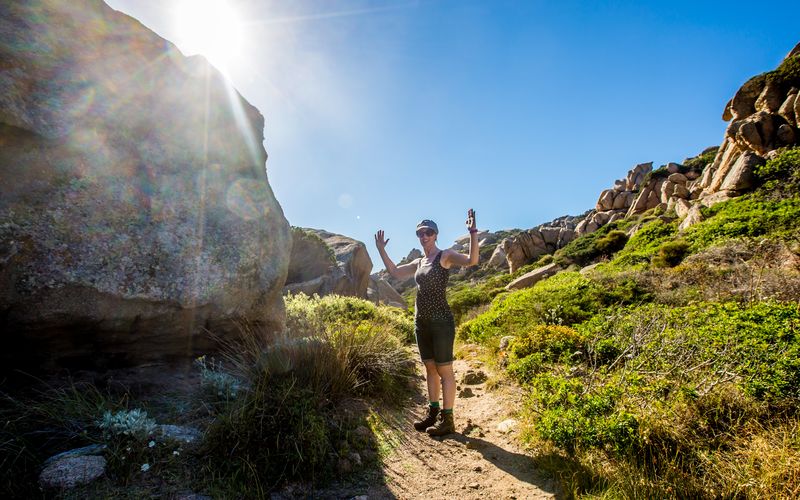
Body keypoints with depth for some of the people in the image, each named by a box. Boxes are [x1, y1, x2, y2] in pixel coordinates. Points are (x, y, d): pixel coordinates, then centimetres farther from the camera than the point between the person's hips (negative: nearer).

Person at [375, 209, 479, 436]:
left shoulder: (445, 256, -7)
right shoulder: (419, 262, 14)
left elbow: (472, 260, -23)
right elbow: (395, 273, 18)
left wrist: (473, 232, -35)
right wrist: (381, 250, 15)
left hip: (441, 321, -7)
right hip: (421, 322, 7)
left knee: (444, 370, 1)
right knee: (430, 368, 15)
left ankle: (447, 419, 10)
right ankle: (433, 413, 26)